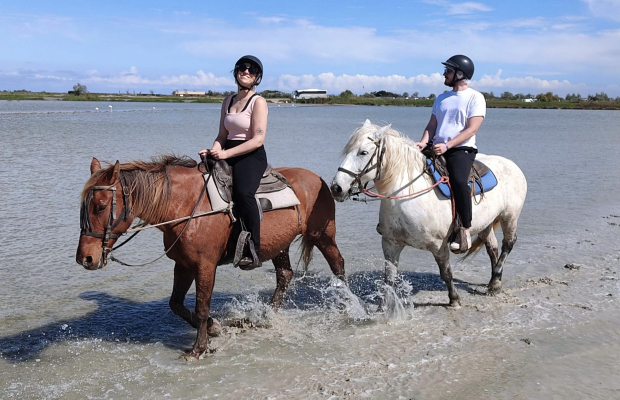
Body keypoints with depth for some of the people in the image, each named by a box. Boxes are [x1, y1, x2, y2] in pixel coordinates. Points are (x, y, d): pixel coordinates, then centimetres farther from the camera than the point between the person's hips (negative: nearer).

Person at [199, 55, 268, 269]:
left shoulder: (258, 102, -3)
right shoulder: (228, 101, 17)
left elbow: (258, 139, -12)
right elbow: (222, 135, 18)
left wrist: (225, 153, -19)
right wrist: (213, 150, -5)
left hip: (252, 156, -7)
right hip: (228, 155, 7)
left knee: (242, 192, -33)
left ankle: (254, 252, -27)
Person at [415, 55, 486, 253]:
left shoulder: (475, 97, 0)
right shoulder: (441, 98, 20)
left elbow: (471, 129, -10)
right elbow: (432, 125, 15)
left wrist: (447, 145, -21)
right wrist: (423, 142, -7)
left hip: (461, 150, -7)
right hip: (436, 149, 7)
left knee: (458, 180, -33)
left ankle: (465, 231, -23)